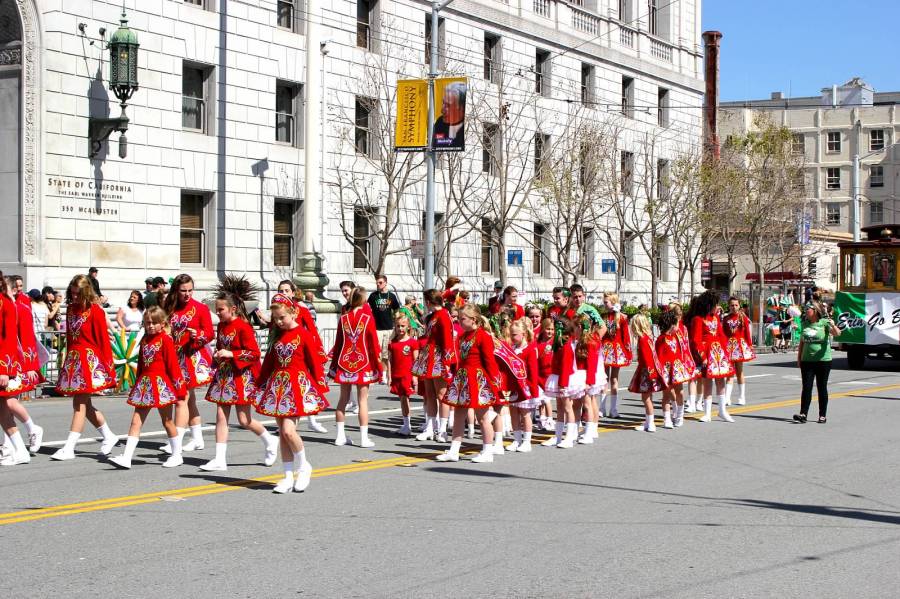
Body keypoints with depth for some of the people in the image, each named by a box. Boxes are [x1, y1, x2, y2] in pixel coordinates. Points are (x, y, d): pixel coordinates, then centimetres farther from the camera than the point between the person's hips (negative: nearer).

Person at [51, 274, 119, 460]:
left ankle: (69, 448, -6)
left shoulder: (95, 311, -9)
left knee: (79, 404, -6)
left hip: (90, 360, -8)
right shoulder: (70, 309, 12)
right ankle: (108, 436, 26)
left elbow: (103, 340, -9)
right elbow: (69, 336, 15)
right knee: (84, 404, 11)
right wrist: (68, 359, 11)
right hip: (73, 359, 8)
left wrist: (108, 366, -11)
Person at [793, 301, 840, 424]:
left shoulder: (824, 323, -5)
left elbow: (837, 333, -19)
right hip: (807, 361, 4)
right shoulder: (805, 324, 9)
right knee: (806, 387, -2)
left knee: (822, 388, 5)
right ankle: (803, 414, -7)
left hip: (823, 360, -4)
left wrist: (833, 325, -39)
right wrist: (799, 358, 13)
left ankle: (823, 415, 12)